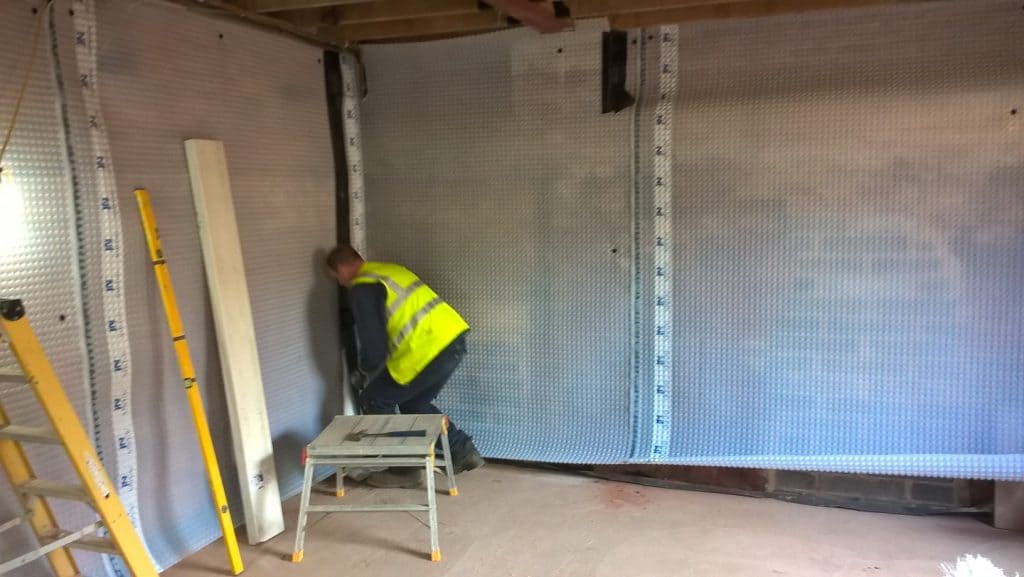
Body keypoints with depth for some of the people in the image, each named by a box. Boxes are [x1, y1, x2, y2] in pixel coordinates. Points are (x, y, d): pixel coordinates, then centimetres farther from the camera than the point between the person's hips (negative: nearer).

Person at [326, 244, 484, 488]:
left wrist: (367, 368, 14)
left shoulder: (361, 289, -6)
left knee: (374, 401, 10)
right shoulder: (389, 269, 22)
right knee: (415, 403, 27)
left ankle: (404, 469, 16)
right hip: (453, 337, 9)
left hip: (429, 349, -9)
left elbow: (373, 342, -9)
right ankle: (464, 452, 24)